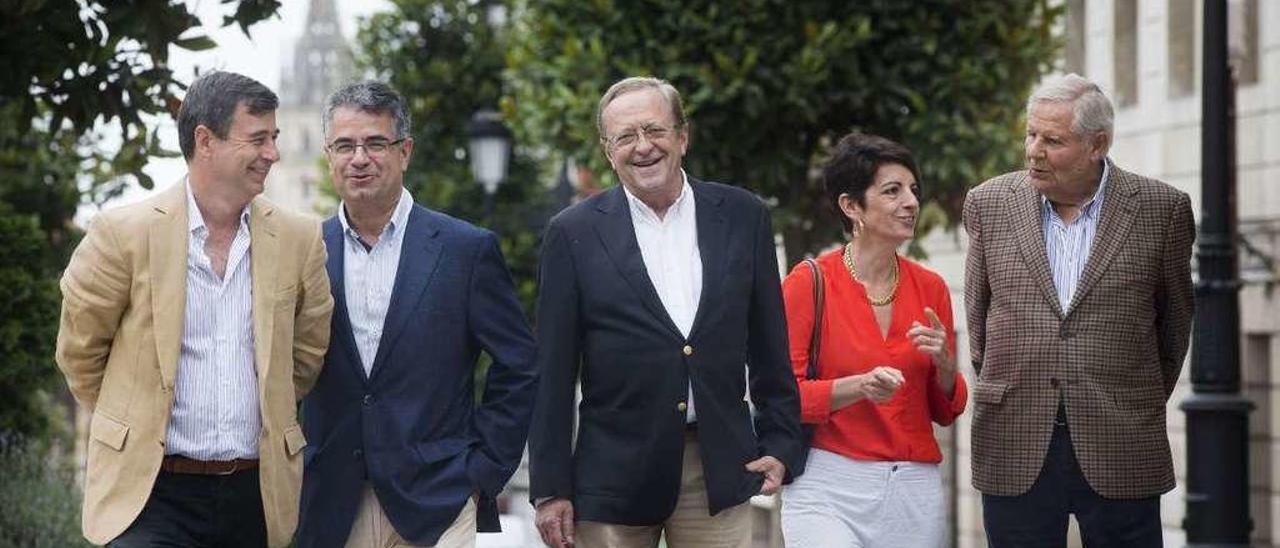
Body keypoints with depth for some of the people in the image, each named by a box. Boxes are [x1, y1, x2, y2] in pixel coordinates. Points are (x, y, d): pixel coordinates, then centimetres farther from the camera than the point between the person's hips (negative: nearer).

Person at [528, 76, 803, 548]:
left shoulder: (742, 217, 6)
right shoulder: (574, 234, 0)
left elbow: (769, 345, 12)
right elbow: (553, 373, 0)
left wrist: (779, 442, 7)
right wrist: (550, 488, -3)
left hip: (720, 472, 2)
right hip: (615, 473, -1)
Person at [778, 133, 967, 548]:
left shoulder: (930, 288, 9)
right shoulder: (808, 283, -4)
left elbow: (946, 412, 14)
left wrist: (945, 364, -6)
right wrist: (859, 387, -19)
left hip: (916, 492, 4)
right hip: (829, 490, -4)